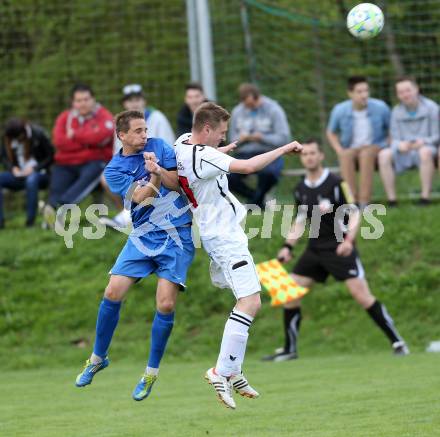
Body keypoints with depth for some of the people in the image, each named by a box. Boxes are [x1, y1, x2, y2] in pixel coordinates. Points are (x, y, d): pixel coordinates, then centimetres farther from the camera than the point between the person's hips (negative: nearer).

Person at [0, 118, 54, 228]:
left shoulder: (38, 134, -12)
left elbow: (51, 156, -8)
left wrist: (34, 168, -20)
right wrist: (12, 168, -11)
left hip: (39, 173, -4)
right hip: (19, 174, 4)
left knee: (32, 179, -41)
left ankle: (30, 220, -34)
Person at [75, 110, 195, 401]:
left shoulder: (158, 147, 1)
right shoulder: (114, 170, 0)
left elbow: (177, 183, -6)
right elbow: (141, 197, -15)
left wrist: (158, 169, -24)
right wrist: (155, 177, -32)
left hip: (177, 236, -1)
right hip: (143, 236, 1)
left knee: (166, 304, -11)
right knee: (113, 293, -7)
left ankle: (152, 373, 4)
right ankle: (98, 358, 16)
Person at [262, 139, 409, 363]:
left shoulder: (336, 183, -9)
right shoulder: (300, 190, 9)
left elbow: (354, 213, -9)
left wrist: (348, 240, -23)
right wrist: (288, 246, 9)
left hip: (340, 248, -6)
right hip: (315, 249, 6)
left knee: (362, 295, -16)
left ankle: (397, 342, -8)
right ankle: (289, 349, 10)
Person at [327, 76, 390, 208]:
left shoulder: (380, 107, -7)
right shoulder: (340, 110, -4)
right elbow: (331, 132, 12)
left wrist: (387, 147, -10)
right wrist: (339, 150, -4)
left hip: (375, 148, -1)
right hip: (351, 149, 1)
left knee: (366, 154, -37)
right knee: (346, 156, -35)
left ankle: (364, 202, -39)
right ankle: (353, 200, -38)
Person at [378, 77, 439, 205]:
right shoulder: (397, 111, 5)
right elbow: (395, 139, 5)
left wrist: (424, 142, -25)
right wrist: (399, 145, -20)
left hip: (426, 148, -3)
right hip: (405, 152, 3)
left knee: (425, 152, -39)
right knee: (384, 155, -26)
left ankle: (425, 197, -34)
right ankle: (391, 199, -26)